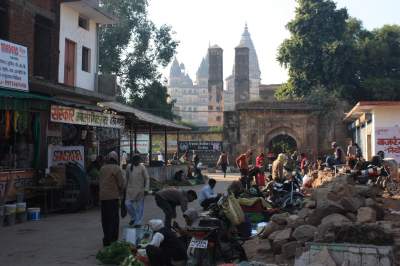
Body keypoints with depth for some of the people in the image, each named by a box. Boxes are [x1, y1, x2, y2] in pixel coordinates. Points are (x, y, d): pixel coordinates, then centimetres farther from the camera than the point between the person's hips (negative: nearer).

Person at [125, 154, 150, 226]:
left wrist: (146, 189, -13)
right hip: (130, 189, 3)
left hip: (140, 190, -3)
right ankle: (133, 217, 21)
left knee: (139, 206, 2)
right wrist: (126, 187, 18)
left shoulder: (142, 167, -4)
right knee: (128, 204, -2)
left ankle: (138, 222, 11)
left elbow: (147, 178, -5)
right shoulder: (129, 167, 7)